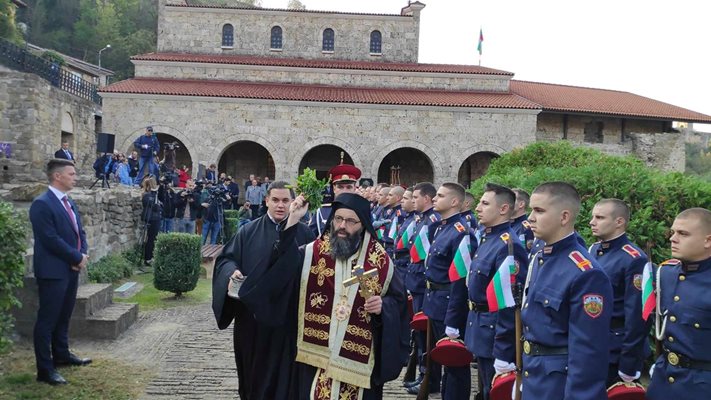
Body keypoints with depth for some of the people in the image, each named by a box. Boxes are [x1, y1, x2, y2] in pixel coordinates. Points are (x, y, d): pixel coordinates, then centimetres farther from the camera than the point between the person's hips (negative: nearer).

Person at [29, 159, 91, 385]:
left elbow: (79, 232, 16)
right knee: (47, 320, -2)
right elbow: (51, 239, -21)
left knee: (63, 316, 19)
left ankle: (61, 355, 33)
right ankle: (45, 369, 4)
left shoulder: (68, 202, 14)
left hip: (71, 269, 9)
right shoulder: (42, 204, -15)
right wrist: (77, 258, -14)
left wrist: (83, 254, -3)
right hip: (53, 271, -9)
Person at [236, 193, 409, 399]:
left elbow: (398, 301, 7)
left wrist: (383, 307, -16)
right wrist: (292, 222, -22)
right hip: (315, 356, 1)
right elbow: (279, 273, -16)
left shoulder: (381, 261, -1)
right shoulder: (312, 253, 0)